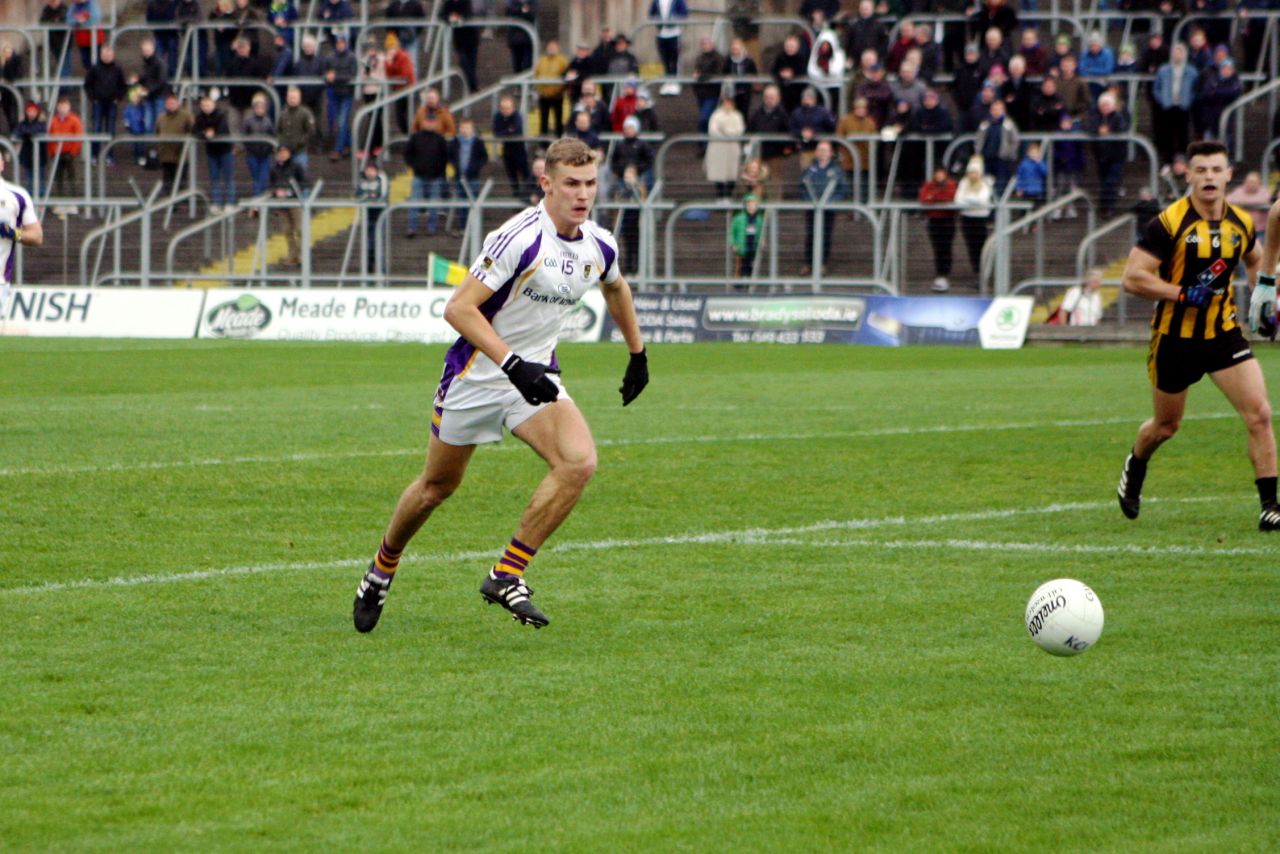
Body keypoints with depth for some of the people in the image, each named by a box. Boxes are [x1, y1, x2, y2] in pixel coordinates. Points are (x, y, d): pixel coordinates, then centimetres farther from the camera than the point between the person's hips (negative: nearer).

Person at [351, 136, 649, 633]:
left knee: (579, 462, -21)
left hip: (536, 377, 5)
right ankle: (381, 570, 38)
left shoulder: (599, 247, -3)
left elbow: (616, 290, 23)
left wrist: (637, 355, 27)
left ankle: (507, 575, -13)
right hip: (476, 374, -5)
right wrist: (512, 363, -33)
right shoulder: (519, 238, -24)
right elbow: (458, 308, -25)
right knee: (438, 485, 10)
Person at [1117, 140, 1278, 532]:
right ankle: (1134, 467, 48)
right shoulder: (1169, 223, -16)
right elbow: (1133, 277, -18)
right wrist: (1183, 294, -25)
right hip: (1176, 338, -3)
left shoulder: (1241, 223, 0)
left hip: (1224, 334, 3)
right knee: (1166, 426, 14)